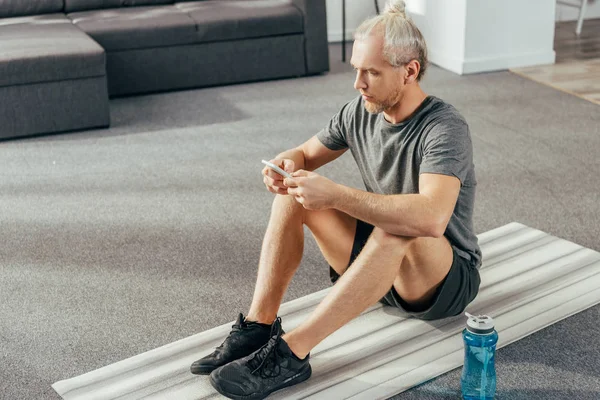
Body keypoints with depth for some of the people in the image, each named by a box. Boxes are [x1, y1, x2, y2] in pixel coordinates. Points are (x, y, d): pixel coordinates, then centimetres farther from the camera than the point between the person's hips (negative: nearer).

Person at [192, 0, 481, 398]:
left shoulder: (444, 127, -25)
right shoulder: (361, 111, -4)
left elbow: (431, 218, -42)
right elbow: (305, 154, 10)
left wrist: (335, 195, -41)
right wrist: (287, 163, -16)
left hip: (448, 280, -7)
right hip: (378, 261, 7)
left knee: (398, 229, -40)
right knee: (293, 192, -8)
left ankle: (291, 353, -38)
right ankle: (259, 326, -17)